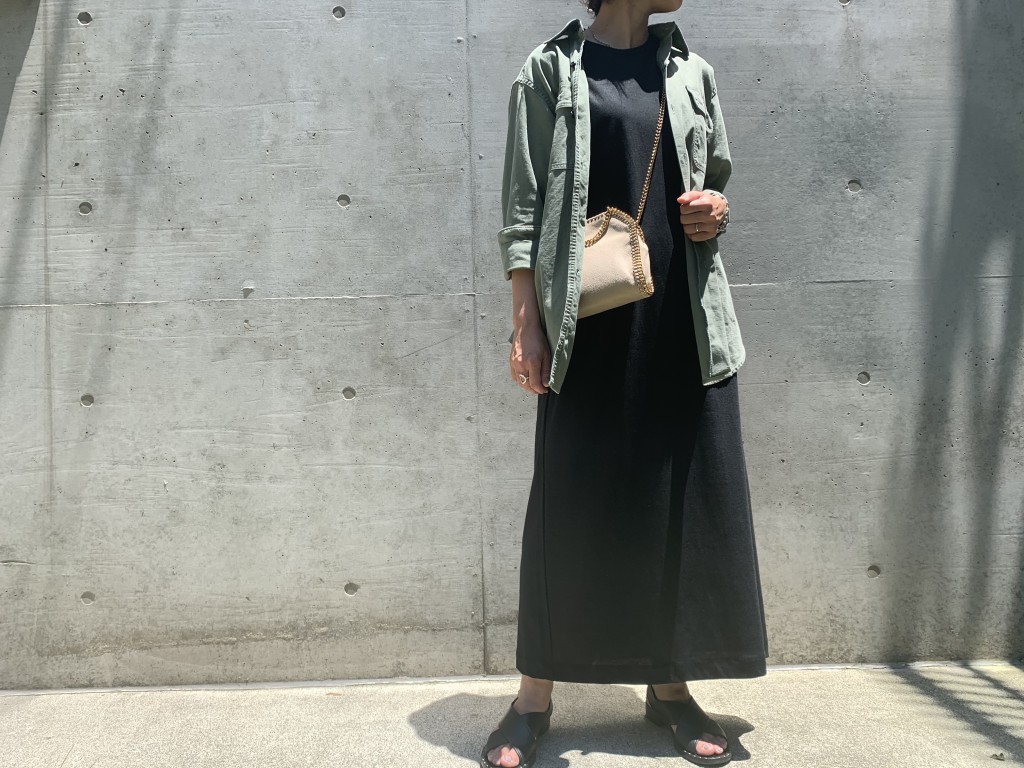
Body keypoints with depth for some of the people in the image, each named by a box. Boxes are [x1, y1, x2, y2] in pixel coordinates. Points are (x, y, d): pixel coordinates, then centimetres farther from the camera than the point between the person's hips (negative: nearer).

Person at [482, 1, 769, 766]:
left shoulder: (692, 72, 15)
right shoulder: (552, 70, 4)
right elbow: (523, 208, -1)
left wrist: (719, 210, -1)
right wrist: (526, 321, -9)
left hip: (684, 321, 4)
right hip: (588, 325, -4)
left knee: (691, 501, 5)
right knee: (569, 503, 0)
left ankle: (671, 686, 22)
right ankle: (535, 698, 15)